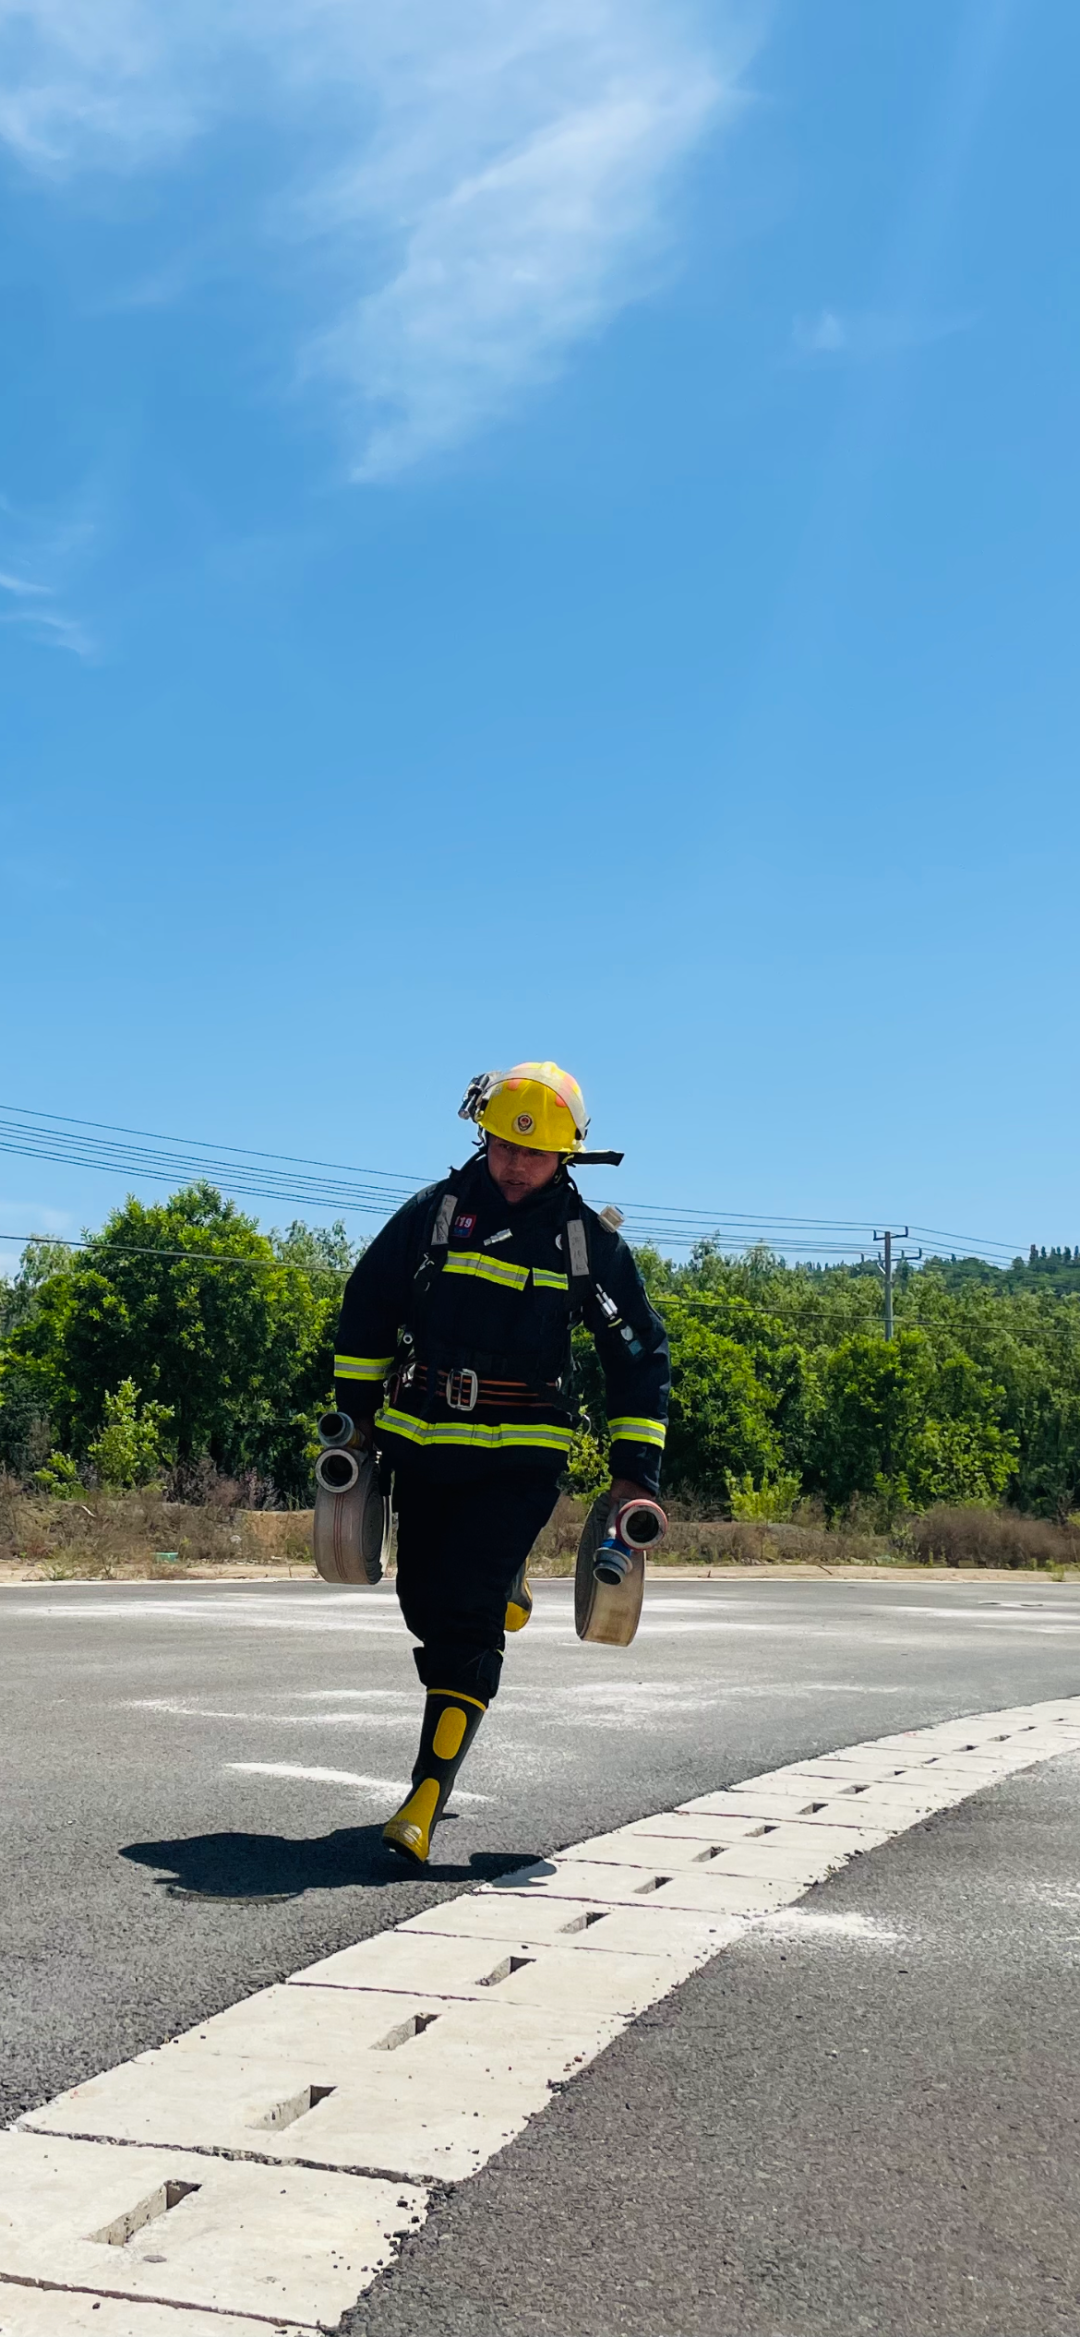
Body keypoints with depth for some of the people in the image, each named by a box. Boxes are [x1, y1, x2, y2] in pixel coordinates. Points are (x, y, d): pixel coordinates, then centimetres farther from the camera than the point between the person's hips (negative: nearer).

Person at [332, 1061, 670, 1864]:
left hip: (521, 1459, -3)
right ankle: (504, 1593, 48)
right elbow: (367, 1305, 13)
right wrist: (359, 1410, 15)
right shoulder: (435, 1211, -1)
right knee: (425, 1605, 13)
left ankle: (425, 1803, -13)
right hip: (421, 1444, 3)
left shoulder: (591, 1240, -3)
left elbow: (640, 1355, 5)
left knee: (465, 1624, -13)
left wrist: (636, 1470, 0)